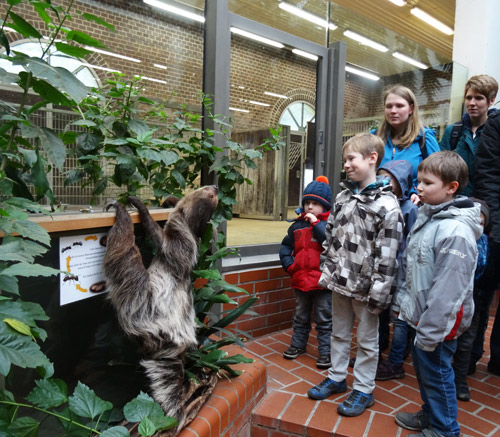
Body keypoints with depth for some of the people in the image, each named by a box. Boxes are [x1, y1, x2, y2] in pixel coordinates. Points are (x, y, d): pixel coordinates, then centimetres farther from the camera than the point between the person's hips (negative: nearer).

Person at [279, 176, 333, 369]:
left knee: (324, 320, 9)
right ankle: (298, 345, 38)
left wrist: (316, 223, -23)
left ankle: (325, 352, 22)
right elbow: (286, 246, 15)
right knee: (300, 317, 21)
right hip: (301, 280, 5)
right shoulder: (298, 224, 5)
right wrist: (288, 264, 1)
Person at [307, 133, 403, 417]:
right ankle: (337, 378, 38)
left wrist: (379, 293, -16)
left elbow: (387, 255, -17)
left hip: (365, 286, -6)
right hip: (340, 282, 6)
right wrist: (327, 271, 10)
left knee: (367, 340, 11)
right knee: (339, 333, 20)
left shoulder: (387, 205, -15)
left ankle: (364, 390, 29)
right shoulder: (343, 197, 6)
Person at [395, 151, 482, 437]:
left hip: (440, 322, -9)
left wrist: (430, 331, -21)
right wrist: (408, 304, 16)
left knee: (436, 372, 8)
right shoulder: (427, 217, 5)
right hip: (423, 315, 9)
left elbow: (448, 288, -25)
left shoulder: (456, 231, -25)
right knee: (423, 368, 23)